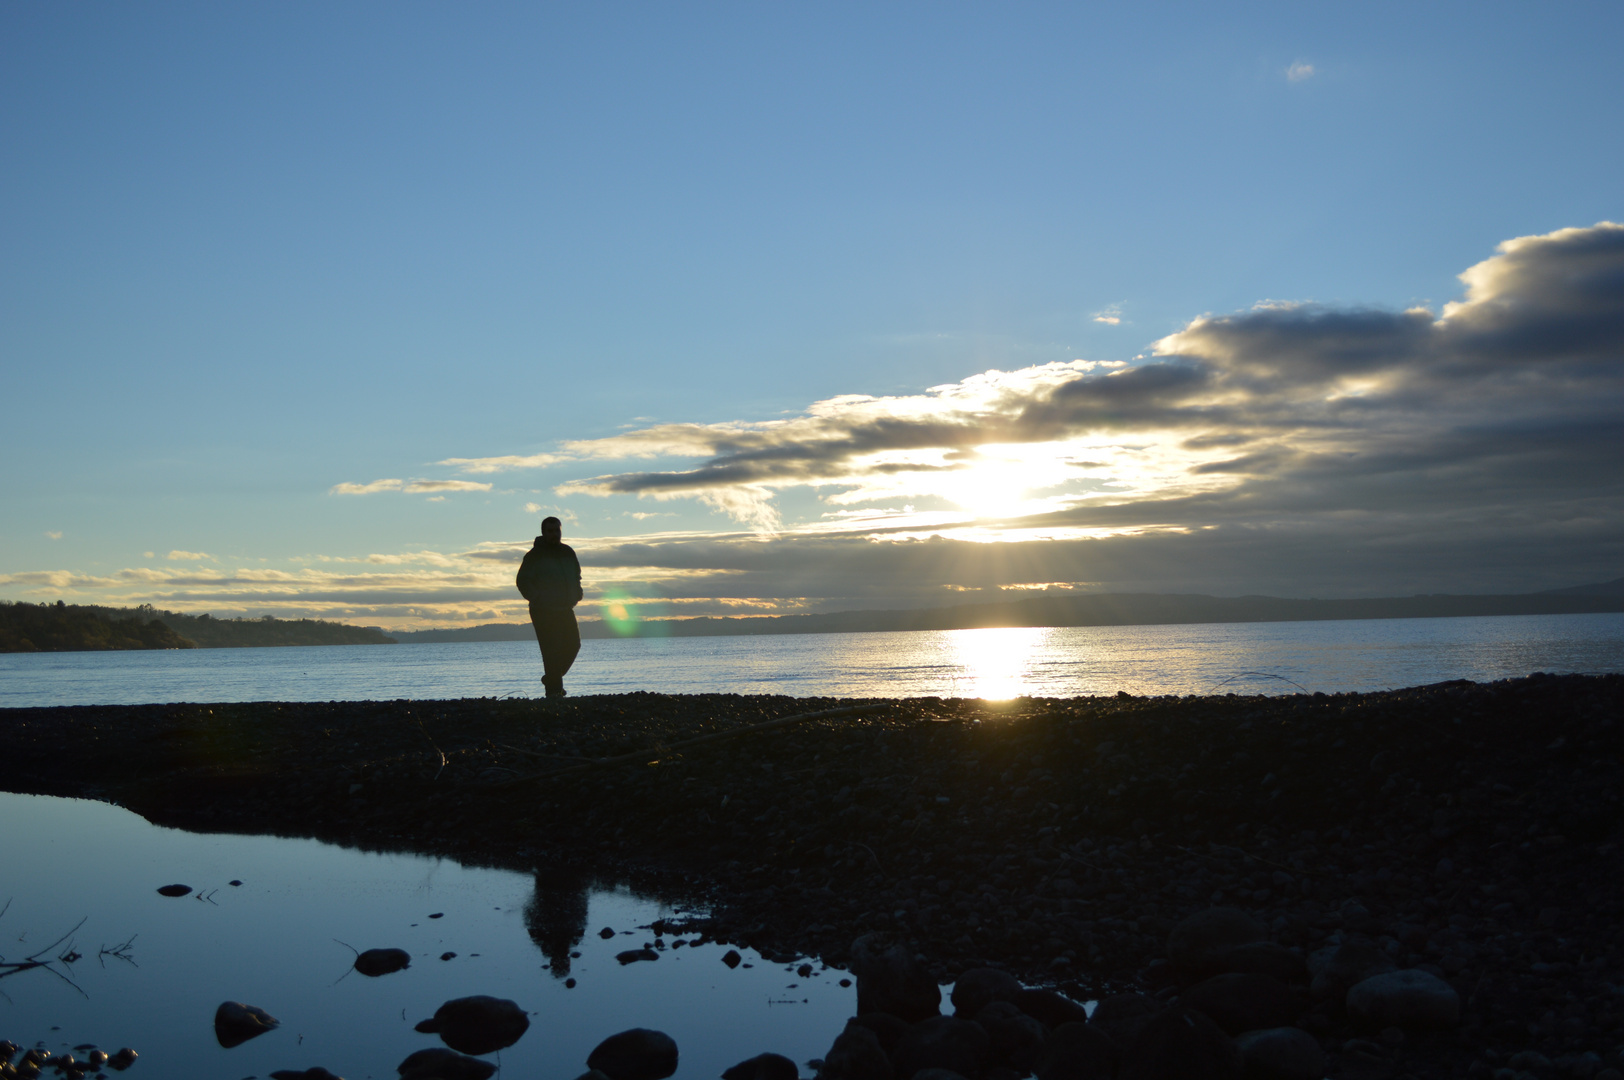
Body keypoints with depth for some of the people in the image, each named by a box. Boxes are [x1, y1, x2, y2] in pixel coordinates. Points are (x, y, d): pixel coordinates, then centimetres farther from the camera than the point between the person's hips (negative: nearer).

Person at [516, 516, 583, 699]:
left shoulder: (568, 552, 12)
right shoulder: (535, 555, -6)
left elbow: (576, 575, 26)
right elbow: (522, 581, -7)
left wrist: (577, 592, 8)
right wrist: (536, 598, -19)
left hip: (565, 609, 6)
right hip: (543, 612, -6)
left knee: (573, 644, 4)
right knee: (551, 650, -10)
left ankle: (551, 679, 22)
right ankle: (554, 690, -3)